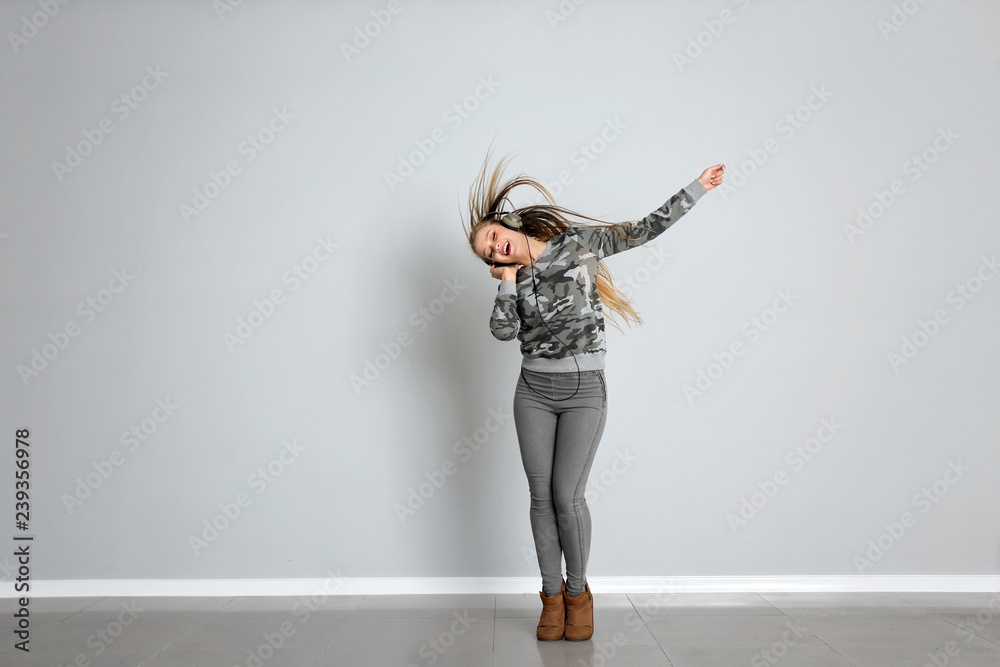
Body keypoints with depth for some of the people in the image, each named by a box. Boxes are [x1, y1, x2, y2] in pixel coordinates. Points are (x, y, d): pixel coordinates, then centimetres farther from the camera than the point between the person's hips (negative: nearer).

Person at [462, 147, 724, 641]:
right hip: (534, 392, 3)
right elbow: (503, 330, -8)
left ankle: (578, 592, 13)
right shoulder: (516, 280, 7)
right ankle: (552, 596, 17)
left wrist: (697, 188, 3)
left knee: (567, 495, -8)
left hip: (584, 393, -3)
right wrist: (509, 279, -7)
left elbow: (645, 230, 2)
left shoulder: (579, 243, 0)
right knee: (541, 495, 3)